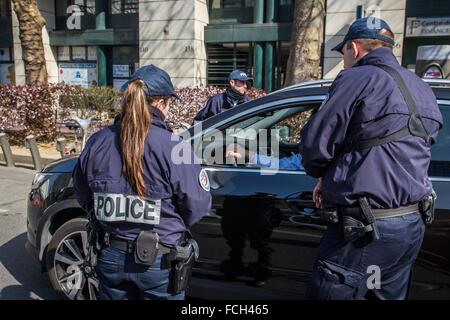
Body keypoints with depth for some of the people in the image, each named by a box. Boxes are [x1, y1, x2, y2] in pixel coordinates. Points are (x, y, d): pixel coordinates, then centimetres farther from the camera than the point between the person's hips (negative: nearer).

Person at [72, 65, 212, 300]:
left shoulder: (97, 143, -6)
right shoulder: (173, 147, -21)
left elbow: (83, 197, 6)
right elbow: (197, 206, -15)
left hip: (111, 256, 4)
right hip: (160, 262, -3)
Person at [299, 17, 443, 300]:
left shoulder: (357, 79, -11)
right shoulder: (423, 90, 16)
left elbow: (315, 146, -13)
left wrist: (324, 176, 9)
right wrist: (336, 179, 15)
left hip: (366, 226, -9)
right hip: (413, 222, 9)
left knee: (333, 293, 3)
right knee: (389, 296, 21)